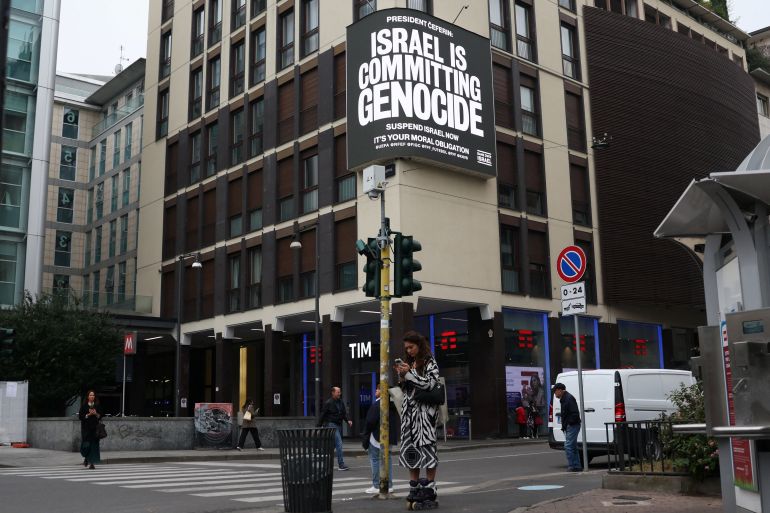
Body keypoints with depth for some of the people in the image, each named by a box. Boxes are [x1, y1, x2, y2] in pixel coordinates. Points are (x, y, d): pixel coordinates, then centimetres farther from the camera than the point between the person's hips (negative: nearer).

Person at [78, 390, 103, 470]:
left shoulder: (97, 405, 6)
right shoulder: (84, 405, -1)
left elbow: (100, 416, 8)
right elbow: (80, 416, -4)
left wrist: (96, 414, -11)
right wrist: (88, 414, -16)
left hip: (95, 428, 2)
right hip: (86, 428, -2)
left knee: (94, 444, -4)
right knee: (86, 444, -6)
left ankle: (91, 463, 2)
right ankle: (86, 458, 24)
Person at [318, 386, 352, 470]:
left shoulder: (341, 402, 12)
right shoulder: (328, 403, -8)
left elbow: (344, 413, 14)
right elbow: (322, 415, -6)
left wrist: (348, 420, -5)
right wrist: (319, 427, -7)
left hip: (339, 425, 7)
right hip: (331, 425, -7)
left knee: (333, 445, 13)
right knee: (339, 444, -15)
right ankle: (341, 464, -14)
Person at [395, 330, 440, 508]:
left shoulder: (430, 362, -2)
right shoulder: (408, 362, 15)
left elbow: (429, 384, -13)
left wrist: (409, 373, -13)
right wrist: (401, 375, 0)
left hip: (425, 409, -6)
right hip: (409, 408, 6)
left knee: (426, 445, -7)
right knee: (410, 446, 3)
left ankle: (429, 488, -2)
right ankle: (414, 487, 8)